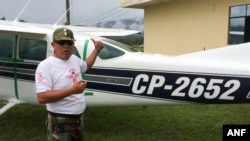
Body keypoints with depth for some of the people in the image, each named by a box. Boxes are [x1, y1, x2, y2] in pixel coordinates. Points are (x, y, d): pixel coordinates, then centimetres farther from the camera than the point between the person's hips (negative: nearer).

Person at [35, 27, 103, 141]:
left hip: (79, 116, 8)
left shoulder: (74, 59, 2)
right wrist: (72, 90, -30)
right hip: (60, 121, -7)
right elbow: (42, 98, -27)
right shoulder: (46, 65, -20)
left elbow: (86, 65, 27)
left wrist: (96, 50, 16)